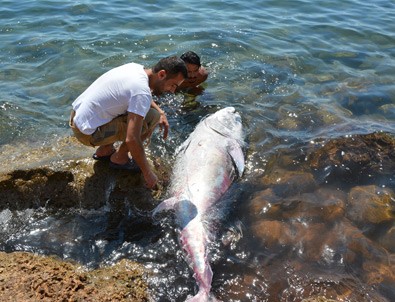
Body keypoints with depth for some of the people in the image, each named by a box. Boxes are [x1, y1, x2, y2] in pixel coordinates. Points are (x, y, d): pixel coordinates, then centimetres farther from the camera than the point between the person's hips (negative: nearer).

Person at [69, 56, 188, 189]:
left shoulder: (136, 67, 2)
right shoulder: (142, 92, -25)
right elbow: (132, 139, -28)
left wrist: (161, 112, 10)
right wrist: (148, 173, -19)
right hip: (87, 132, -9)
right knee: (152, 118, -14)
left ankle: (104, 150, 21)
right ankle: (119, 158, 4)